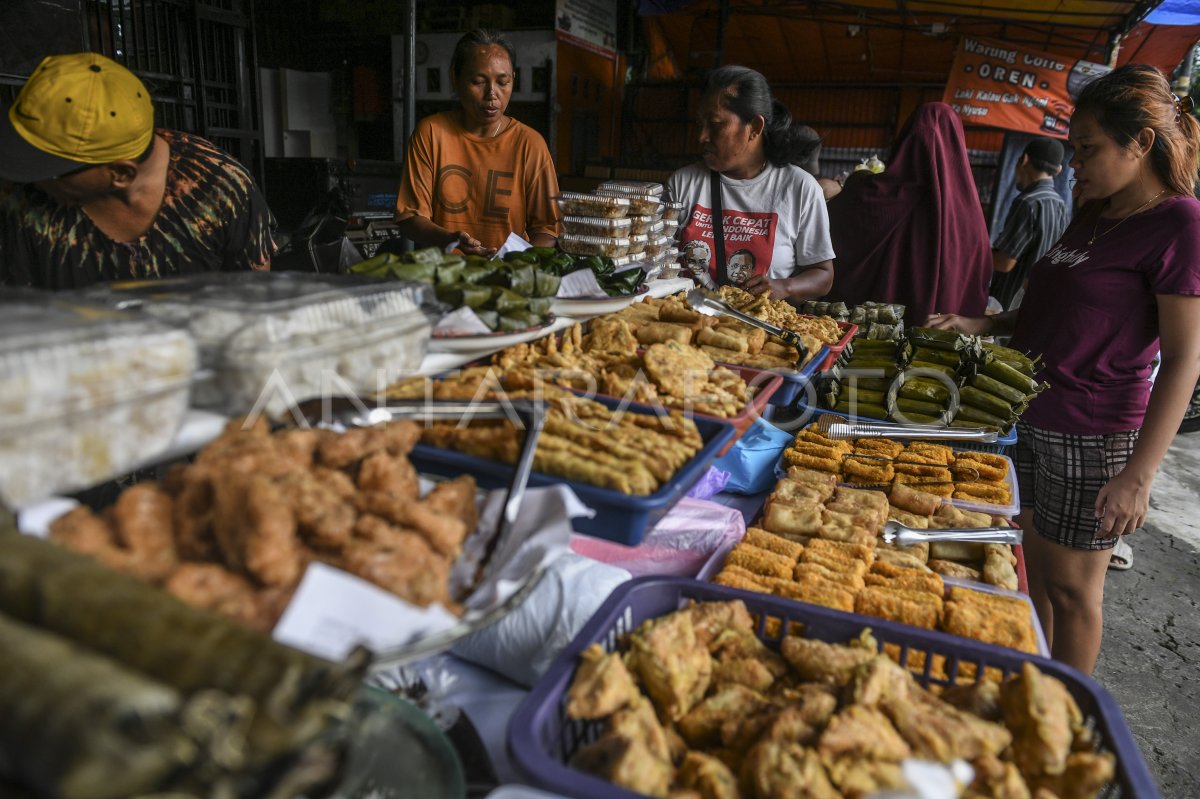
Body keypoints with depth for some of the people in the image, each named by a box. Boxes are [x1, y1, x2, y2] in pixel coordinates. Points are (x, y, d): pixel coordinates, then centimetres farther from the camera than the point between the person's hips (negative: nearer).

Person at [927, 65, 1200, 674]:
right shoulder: (1092, 216, 12)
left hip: (1091, 436, -7)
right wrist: (978, 326, 6)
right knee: (1032, 562, 17)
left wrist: (1139, 474, -21)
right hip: (1031, 417, 8)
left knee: (1070, 584, 6)